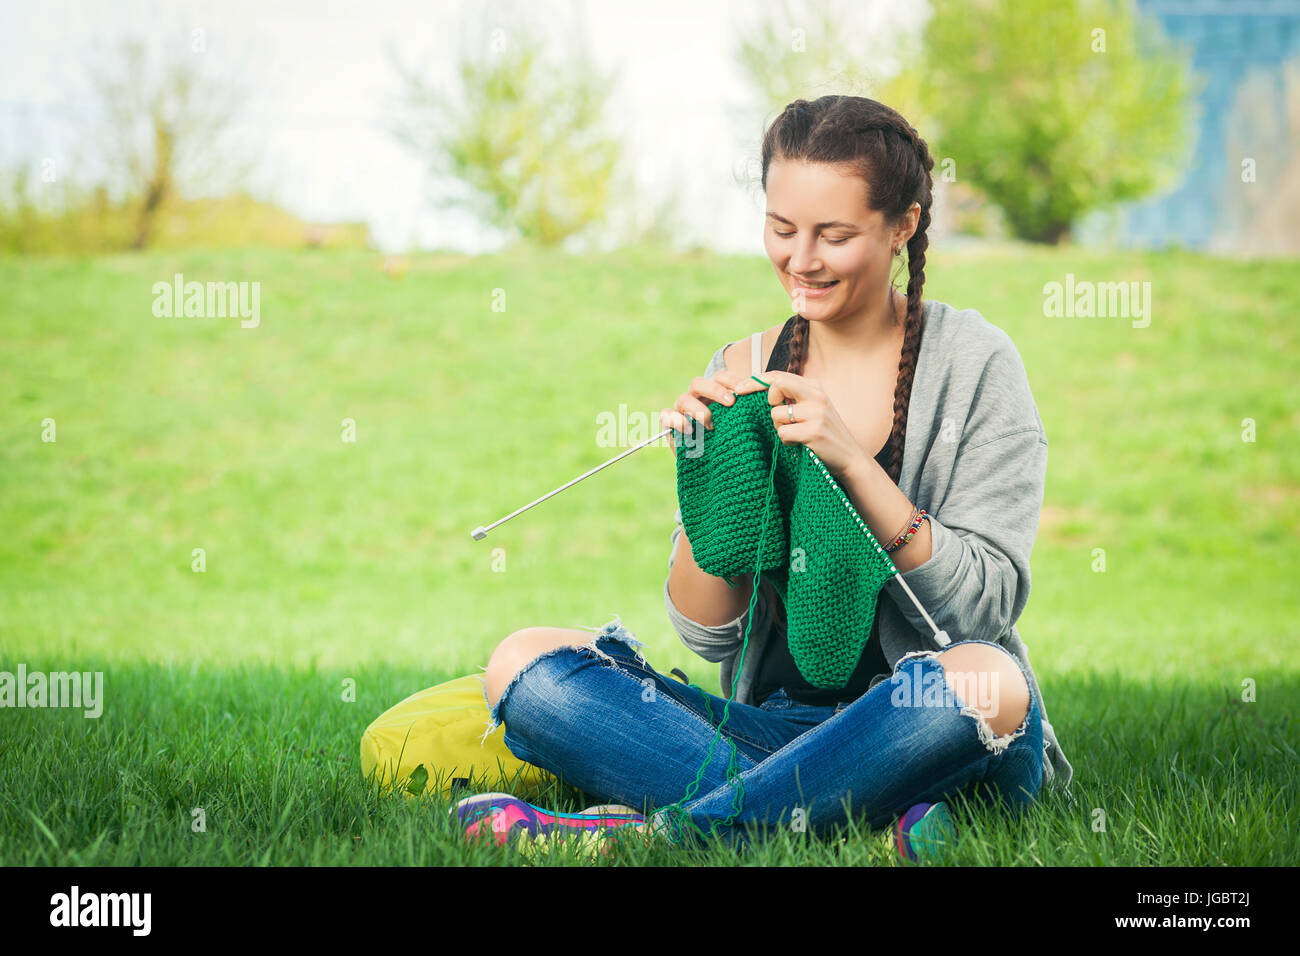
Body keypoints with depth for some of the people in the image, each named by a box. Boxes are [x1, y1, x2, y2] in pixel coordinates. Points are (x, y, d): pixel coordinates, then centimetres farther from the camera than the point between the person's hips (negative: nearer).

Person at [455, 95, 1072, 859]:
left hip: (933, 738, -3)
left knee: (987, 683, -38)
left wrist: (852, 459, -18)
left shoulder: (974, 363, -1)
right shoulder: (742, 375, 8)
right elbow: (711, 634, 6)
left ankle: (655, 827, -30)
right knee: (526, 664, -16)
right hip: (780, 723, 4)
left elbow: (989, 602, -10)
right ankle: (876, 817, -31)